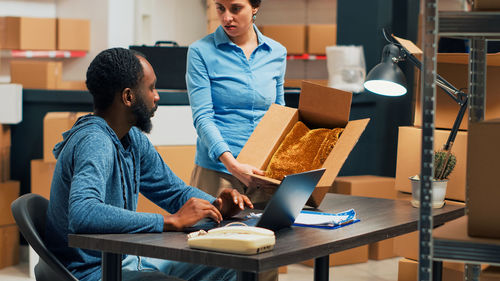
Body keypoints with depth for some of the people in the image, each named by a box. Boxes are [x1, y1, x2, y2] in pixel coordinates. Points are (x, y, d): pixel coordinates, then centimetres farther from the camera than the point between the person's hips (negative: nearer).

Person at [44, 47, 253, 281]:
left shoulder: (132, 139, 8)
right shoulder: (95, 142, -22)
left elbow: (175, 191, 20)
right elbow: (82, 215, -40)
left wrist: (216, 206, -3)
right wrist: (172, 221, -36)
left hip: (129, 261, 10)